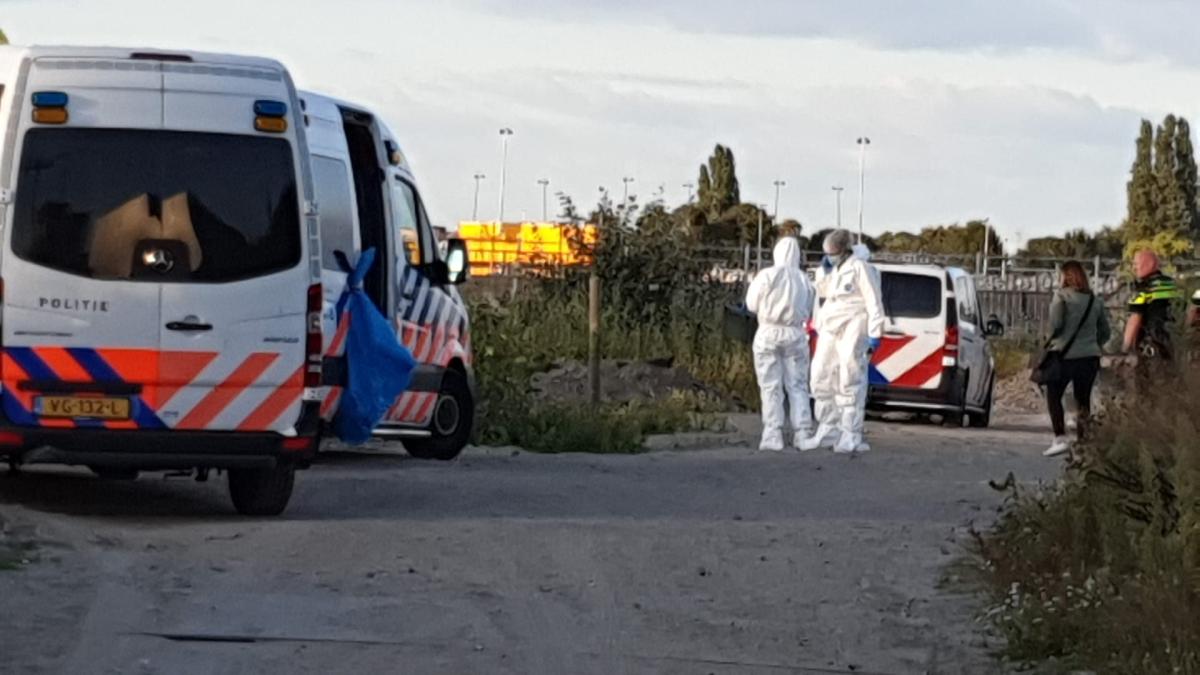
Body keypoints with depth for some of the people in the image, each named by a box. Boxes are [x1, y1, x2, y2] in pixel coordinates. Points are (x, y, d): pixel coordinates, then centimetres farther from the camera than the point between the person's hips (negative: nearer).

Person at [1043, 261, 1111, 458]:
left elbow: (1055, 324, -13)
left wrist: (1052, 338, 7)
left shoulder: (1061, 296, -7)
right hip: (1090, 356, 5)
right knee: (1083, 399, 13)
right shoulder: (1095, 300, 8)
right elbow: (1106, 331, 12)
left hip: (1065, 355, -5)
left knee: (1054, 396, 7)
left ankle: (1060, 438, -7)